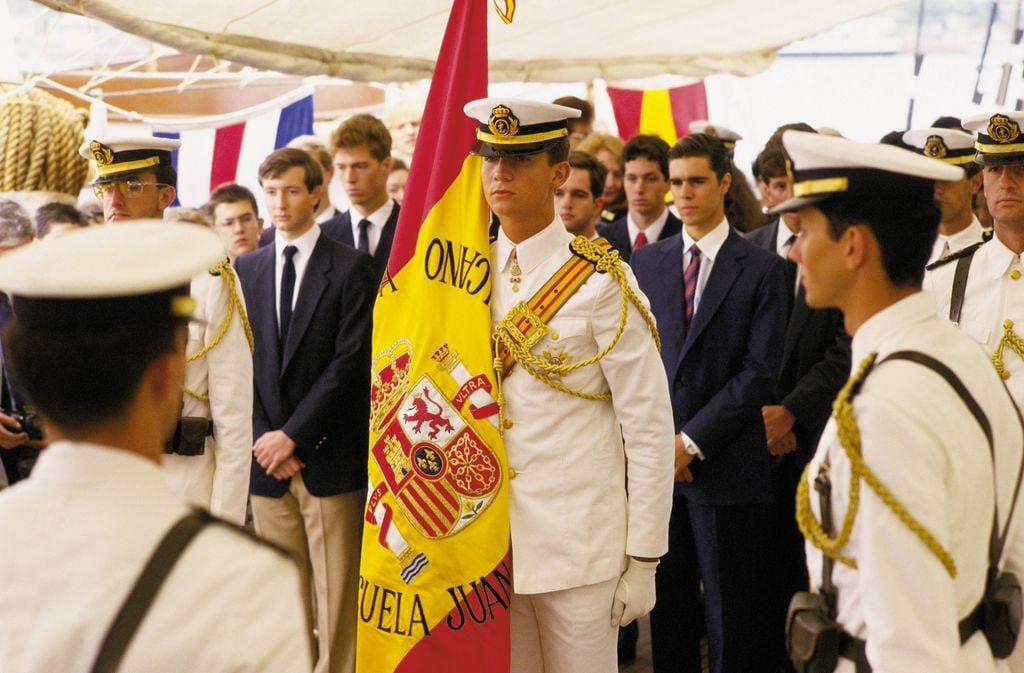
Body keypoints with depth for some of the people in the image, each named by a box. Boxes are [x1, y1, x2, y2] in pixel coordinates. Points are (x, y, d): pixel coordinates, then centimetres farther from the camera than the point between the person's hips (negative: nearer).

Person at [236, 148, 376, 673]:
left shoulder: (351, 267, -2)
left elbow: (352, 359, -9)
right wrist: (264, 438, -4)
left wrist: (294, 434, -12)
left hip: (328, 457, -3)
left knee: (336, 595, -1)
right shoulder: (246, 269, 11)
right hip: (268, 454, 4)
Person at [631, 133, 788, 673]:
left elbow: (759, 371, -8)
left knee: (732, 613, 3)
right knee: (668, 602, 9)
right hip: (657, 460, 3)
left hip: (727, 466, -3)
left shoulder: (761, 269, -2)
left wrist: (692, 441, -12)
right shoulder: (646, 263, 10)